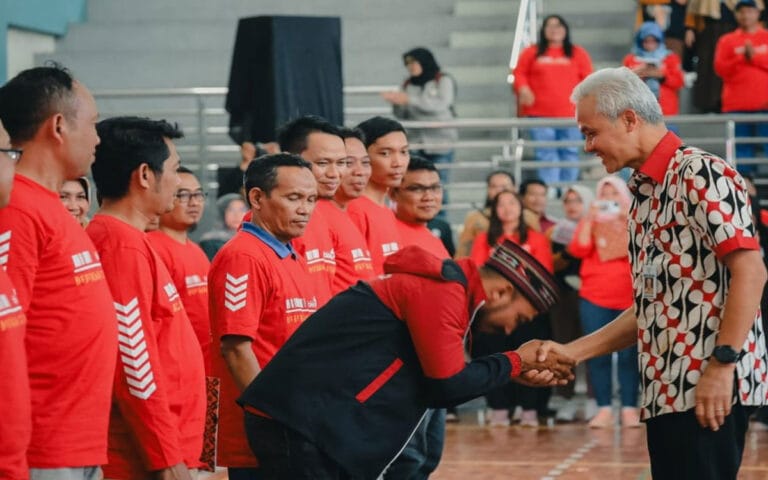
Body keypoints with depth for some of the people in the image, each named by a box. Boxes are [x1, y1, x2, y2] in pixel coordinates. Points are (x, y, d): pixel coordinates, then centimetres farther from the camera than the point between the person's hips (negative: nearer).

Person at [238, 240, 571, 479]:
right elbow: (447, 385, -12)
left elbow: (437, 381, 22)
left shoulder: (441, 287, 20)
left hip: (311, 420, 11)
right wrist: (516, 361, 2)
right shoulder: (444, 290, -11)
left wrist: (516, 374, 17)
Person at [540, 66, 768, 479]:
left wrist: (723, 364, -22)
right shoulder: (644, 195, 19)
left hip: (708, 389, -9)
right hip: (665, 391, 9)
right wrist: (570, 352, 16)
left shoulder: (700, 174, -8)